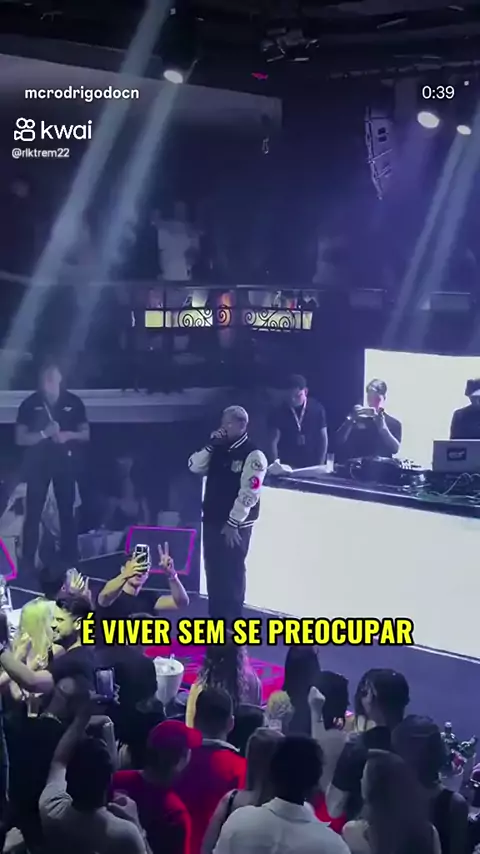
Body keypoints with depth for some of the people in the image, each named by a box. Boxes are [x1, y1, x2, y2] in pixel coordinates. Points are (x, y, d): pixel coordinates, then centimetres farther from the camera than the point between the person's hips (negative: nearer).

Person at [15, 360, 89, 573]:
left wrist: (69, 435, -14)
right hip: (38, 463, -1)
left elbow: (86, 434, 7)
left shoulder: (73, 402, 2)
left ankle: (70, 561, 13)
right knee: (33, 513, -3)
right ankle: (28, 562, 2)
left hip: (65, 462, 1)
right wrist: (44, 433, -19)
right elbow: (20, 438, -3)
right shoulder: (30, 404, -2)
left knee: (67, 512, 5)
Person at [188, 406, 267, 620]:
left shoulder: (253, 455, -13)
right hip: (212, 520, 7)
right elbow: (194, 467, 4)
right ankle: (215, 616, 23)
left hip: (235, 525, -7)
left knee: (232, 571, -2)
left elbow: (249, 493, -18)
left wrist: (233, 524, -19)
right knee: (213, 569, 12)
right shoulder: (219, 450, 10)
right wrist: (211, 445, -8)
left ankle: (232, 621, 6)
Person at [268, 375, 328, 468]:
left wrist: (320, 466, 0)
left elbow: (323, 438, 5)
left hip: (311, 467, 1)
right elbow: (274, 442, -4)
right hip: (286, 467, -1)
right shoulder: (279, 412, -1)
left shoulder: (317, 409, 0)